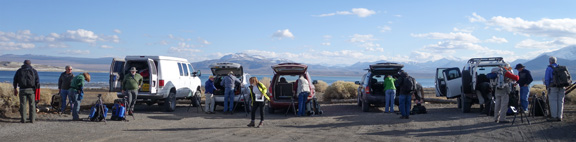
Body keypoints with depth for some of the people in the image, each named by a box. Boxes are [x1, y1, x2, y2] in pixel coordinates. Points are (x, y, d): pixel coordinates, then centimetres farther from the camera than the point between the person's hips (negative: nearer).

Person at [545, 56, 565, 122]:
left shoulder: (549, 68, -3)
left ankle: (554, 117, -7)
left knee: (553, 102, -4)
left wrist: (547, 86, 5)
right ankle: (559, 117, 7)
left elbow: (546, 79, -6)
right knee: (560, 102, 6)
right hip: (561, 87, 5)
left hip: (553, 87, -5)